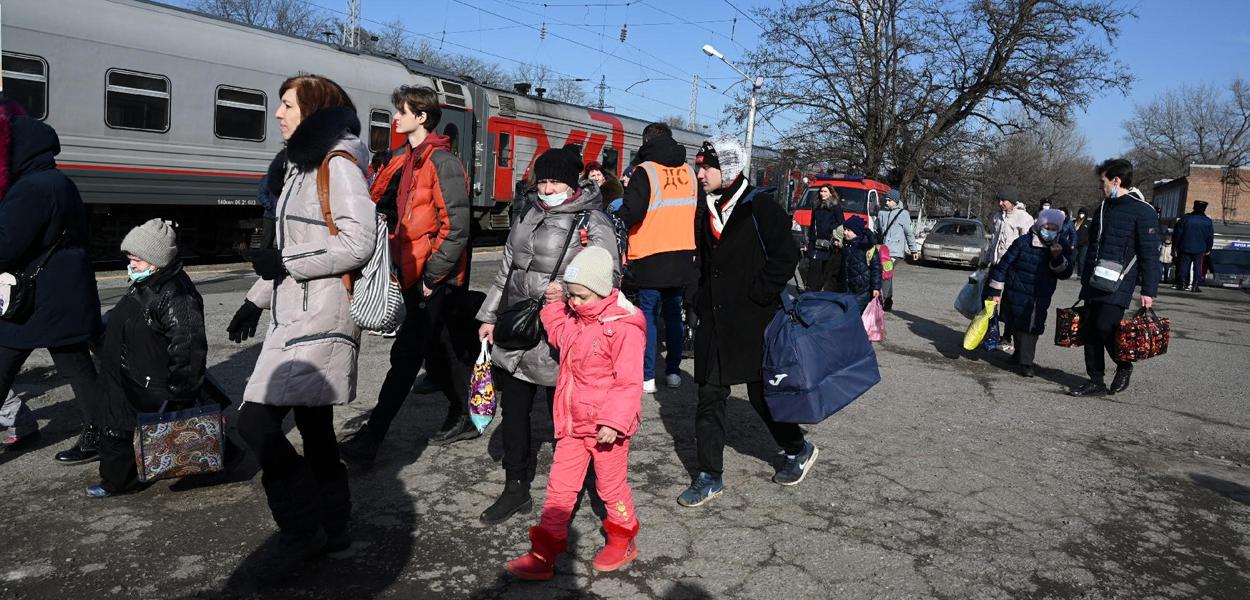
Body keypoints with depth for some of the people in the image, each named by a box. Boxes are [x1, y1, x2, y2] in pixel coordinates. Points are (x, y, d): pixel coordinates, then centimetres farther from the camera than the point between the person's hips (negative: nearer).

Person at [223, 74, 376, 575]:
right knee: (314, 424, 12)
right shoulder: (303, 164, 21)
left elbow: (358, 243, -21)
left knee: (257, 423, -11)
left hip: (319, 317, -10)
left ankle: (303, 532, 3)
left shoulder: (338, 162, -10)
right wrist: (257, 300, 21)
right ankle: (332, 528, 24)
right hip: (298, 314, 10)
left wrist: (284, 262, -16)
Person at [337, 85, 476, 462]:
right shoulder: (406, 161, 15)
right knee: (437, 348, 16)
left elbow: (456, 226, -19)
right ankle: (462, 419, 30)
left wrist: (432, 275, -19)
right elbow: (380, 202, 20)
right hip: (414, 273, 9)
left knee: (406, 354, -5)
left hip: (433, 277, -9)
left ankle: (371, 437, 0)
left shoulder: (442, 162, -13)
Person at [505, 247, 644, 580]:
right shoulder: (574, 318, 4)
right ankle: (544, 553, 19)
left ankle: (623, 542, 36)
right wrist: (554, 304, 12)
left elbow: (629, 382, -21)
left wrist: (613, 421, -25)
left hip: (606, 427, -7)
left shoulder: (623, 327, -20)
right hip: (572, 424, 7)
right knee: (560, 486, 10)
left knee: (611, 486, 12)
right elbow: (559, 336, 27)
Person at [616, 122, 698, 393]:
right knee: (673, 313, 15)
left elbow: (631, 213, -17)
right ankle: (673, 371, 19)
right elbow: (698, 212, 17)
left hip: (650, 257, -5)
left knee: (648, 314, 2)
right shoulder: (689, 172, 9)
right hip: (683, 256, 5)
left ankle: (647, 377, 3)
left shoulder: (645, 171, -10)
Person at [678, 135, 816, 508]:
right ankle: (710, 477, 13)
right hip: (713, 320, 6)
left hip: (753, 320, -6)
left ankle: (798, 450, 33)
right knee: (709, 398, 4)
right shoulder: (706, 209, 11)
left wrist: (757, 295, -15)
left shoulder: (759, 207, -10)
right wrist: (702, 302, 15)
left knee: (761, 393, 7)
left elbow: (787, 255, -13)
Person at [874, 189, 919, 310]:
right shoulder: (882, 213, 13)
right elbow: (877, 231, 22)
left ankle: (882, 300, -16)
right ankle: (888, 301, 21)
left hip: (895, 251, -5)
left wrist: (914, 250, 3)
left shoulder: (903, 214, 0)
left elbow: (909, 233, 1)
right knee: (888, 276, 12)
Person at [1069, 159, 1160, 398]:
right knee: (1088, 328, 5)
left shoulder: (1143, 211, -8)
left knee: (1106, 326, -17)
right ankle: (1096, 381, 14)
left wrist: (1148, 291, -14)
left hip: (1119, 284, -7)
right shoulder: (1104, 207, 16)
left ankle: (1124, 367, 11)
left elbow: (1150, 254, -10)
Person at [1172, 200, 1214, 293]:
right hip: (1200, 249, 0)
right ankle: (1195, 285, -1)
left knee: (1184, 265, 5)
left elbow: (1177, 233, -1)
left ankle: (1181, 284, 1)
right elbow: (1210, 237, 6)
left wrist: (1175, 246, 6)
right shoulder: (1208, 221, 1)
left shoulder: (1185, 218, -2)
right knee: (1197, 266, 4)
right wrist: (1208, 250, 14)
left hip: (1185, 248, 0)